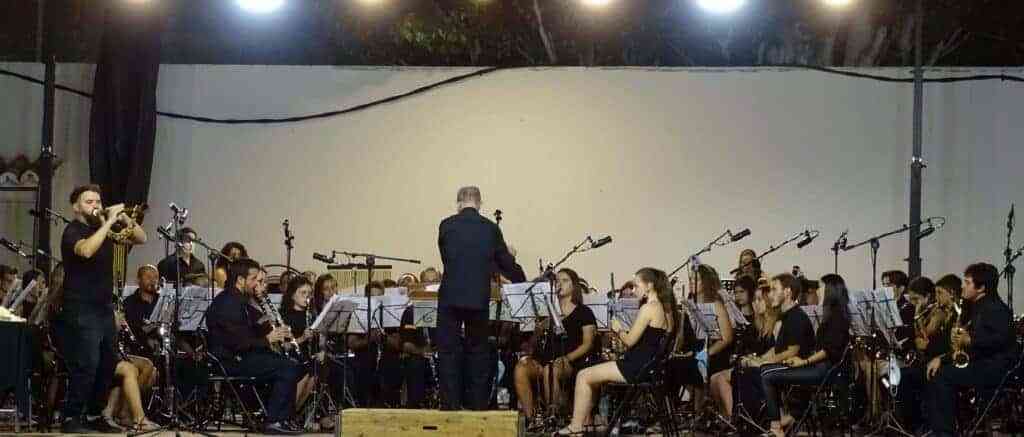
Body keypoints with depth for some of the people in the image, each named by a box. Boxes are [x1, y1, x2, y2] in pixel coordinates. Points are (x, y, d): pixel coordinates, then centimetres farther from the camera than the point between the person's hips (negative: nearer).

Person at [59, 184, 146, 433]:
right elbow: (86, 250, -29)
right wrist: (109, 222, -24)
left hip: (105, 308, 7)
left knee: (107, 365, 7)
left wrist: (126, 220, -5)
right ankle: (71, 418, -8)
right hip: (82, 311, -7)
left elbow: (141, 239, 13)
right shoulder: (73, 231, -6)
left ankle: (94, 415, 16)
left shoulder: (105, 229, 15)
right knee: (86, 365, -14)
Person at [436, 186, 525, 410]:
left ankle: (451, 405, -1)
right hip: (479, 299, 2)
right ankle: (478, 404, 12)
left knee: (449, 352, 3)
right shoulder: (491, 228, 3)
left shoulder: (446, 226, 0)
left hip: (450, 297, -2)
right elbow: (506, 263, 9)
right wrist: (523, 282, 29)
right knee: (478, 352, 12)